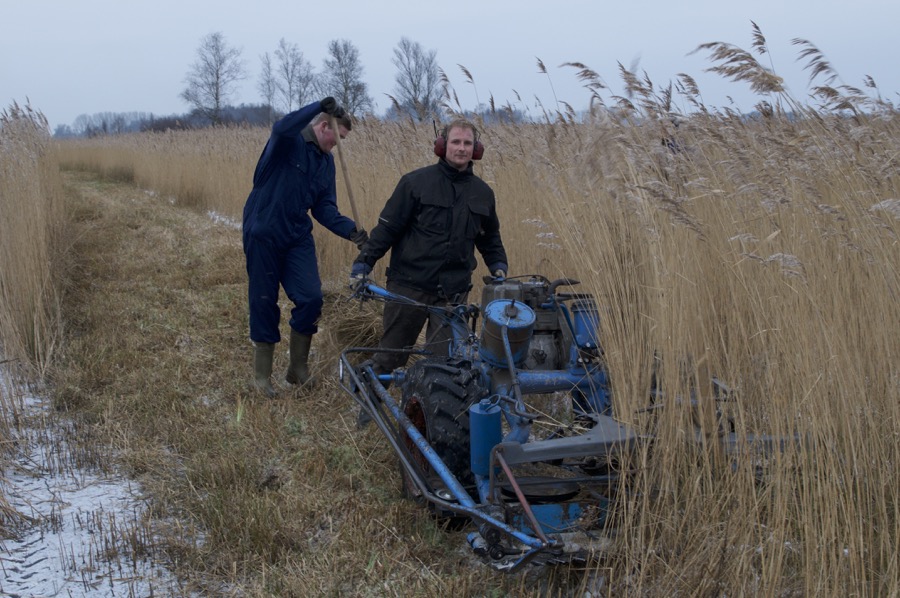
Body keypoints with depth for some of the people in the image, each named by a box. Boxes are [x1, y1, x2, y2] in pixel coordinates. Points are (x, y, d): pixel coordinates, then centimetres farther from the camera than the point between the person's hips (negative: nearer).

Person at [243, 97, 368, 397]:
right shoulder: (290, 142, -11)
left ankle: (298, 368, 7)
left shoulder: (326, 161, 8)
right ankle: (262, 375, 17)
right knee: (264, 303, 2)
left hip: (298, 237, 5)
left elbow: (324, 208, 4)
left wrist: (350, 229, -12)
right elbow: (281, 129, -37)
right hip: (263, 234, -5)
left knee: (311, 298, -10)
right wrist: (319, 106, -45)